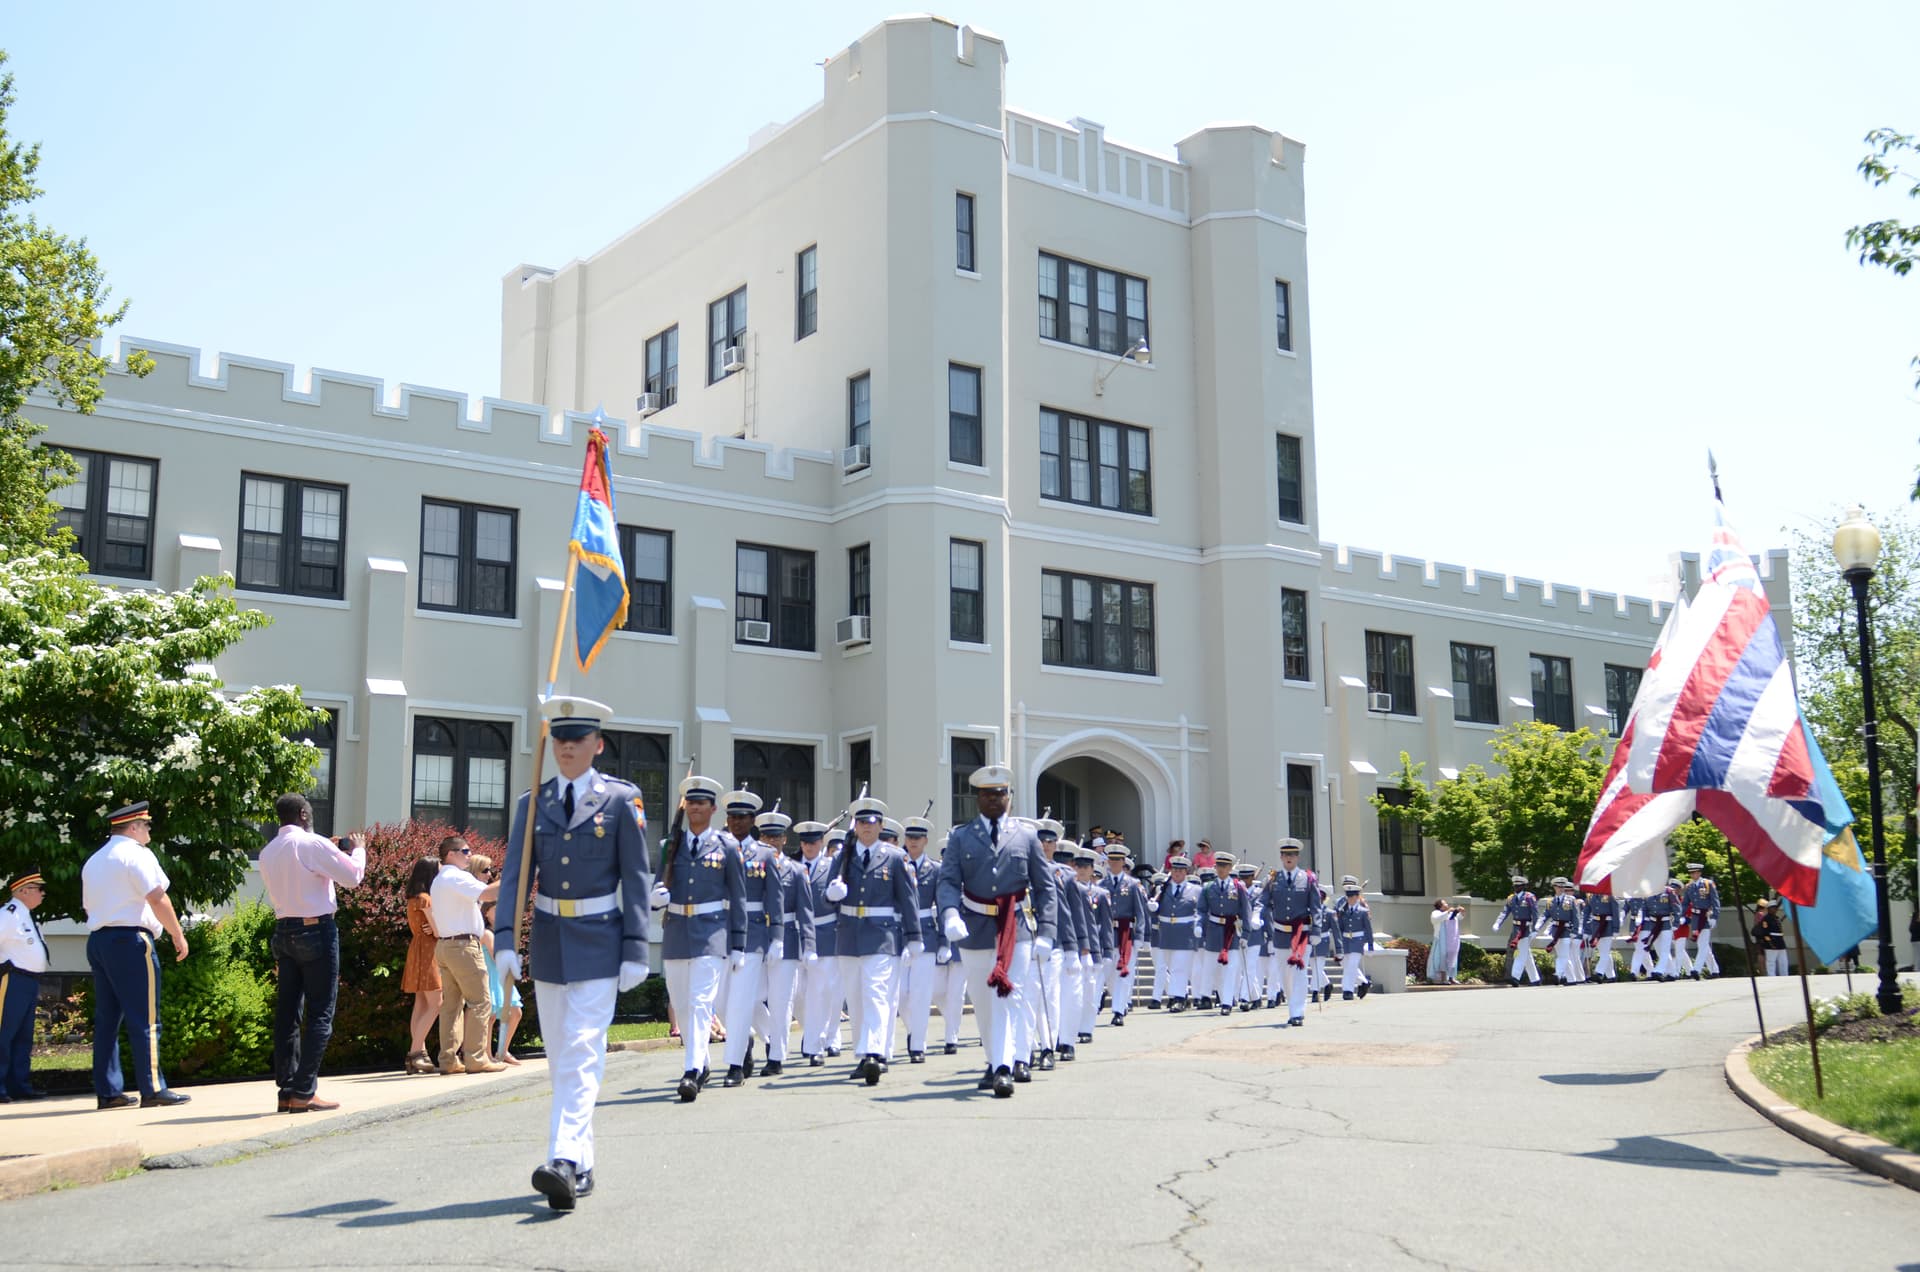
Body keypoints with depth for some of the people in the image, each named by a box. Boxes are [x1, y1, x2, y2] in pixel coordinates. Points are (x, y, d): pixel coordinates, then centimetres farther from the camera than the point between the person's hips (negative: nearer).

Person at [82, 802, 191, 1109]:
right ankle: (152, 1090, -8)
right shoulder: (136, 854, -5)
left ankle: (108, 1091, 10)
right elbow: (157, 898, -13)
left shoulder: (93, 862, 20)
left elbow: (89, 906, 20)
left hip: (97, 940, 8)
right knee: (144, 1018, -7)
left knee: (107, 1018, 9)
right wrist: (178, 935, -8)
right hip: (130, 939, -8)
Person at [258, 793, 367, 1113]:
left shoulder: (267, 853, 10)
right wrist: (358, 849, 10)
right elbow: (353, 876, -9)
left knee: (287, 1013, 8)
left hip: (283, 931, 7)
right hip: (316, 931, -7)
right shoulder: (312, 844, -11)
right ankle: (304, 1093, -7)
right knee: (320, 1013, -3)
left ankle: (287, 1091, 9)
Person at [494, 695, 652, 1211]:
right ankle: (581, 1165, 21)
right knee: (560, 1058, 10)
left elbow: (636, 879, -4)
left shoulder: (622, 800, -4)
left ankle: (565, 1161, -22)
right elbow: (515, 874, 2)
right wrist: (506, 939, -10)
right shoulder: (532, 803, 6)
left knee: (581, 1051, -14)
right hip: (548, 941, 4)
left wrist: (635, 951, -9)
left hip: (598, 942, -4)